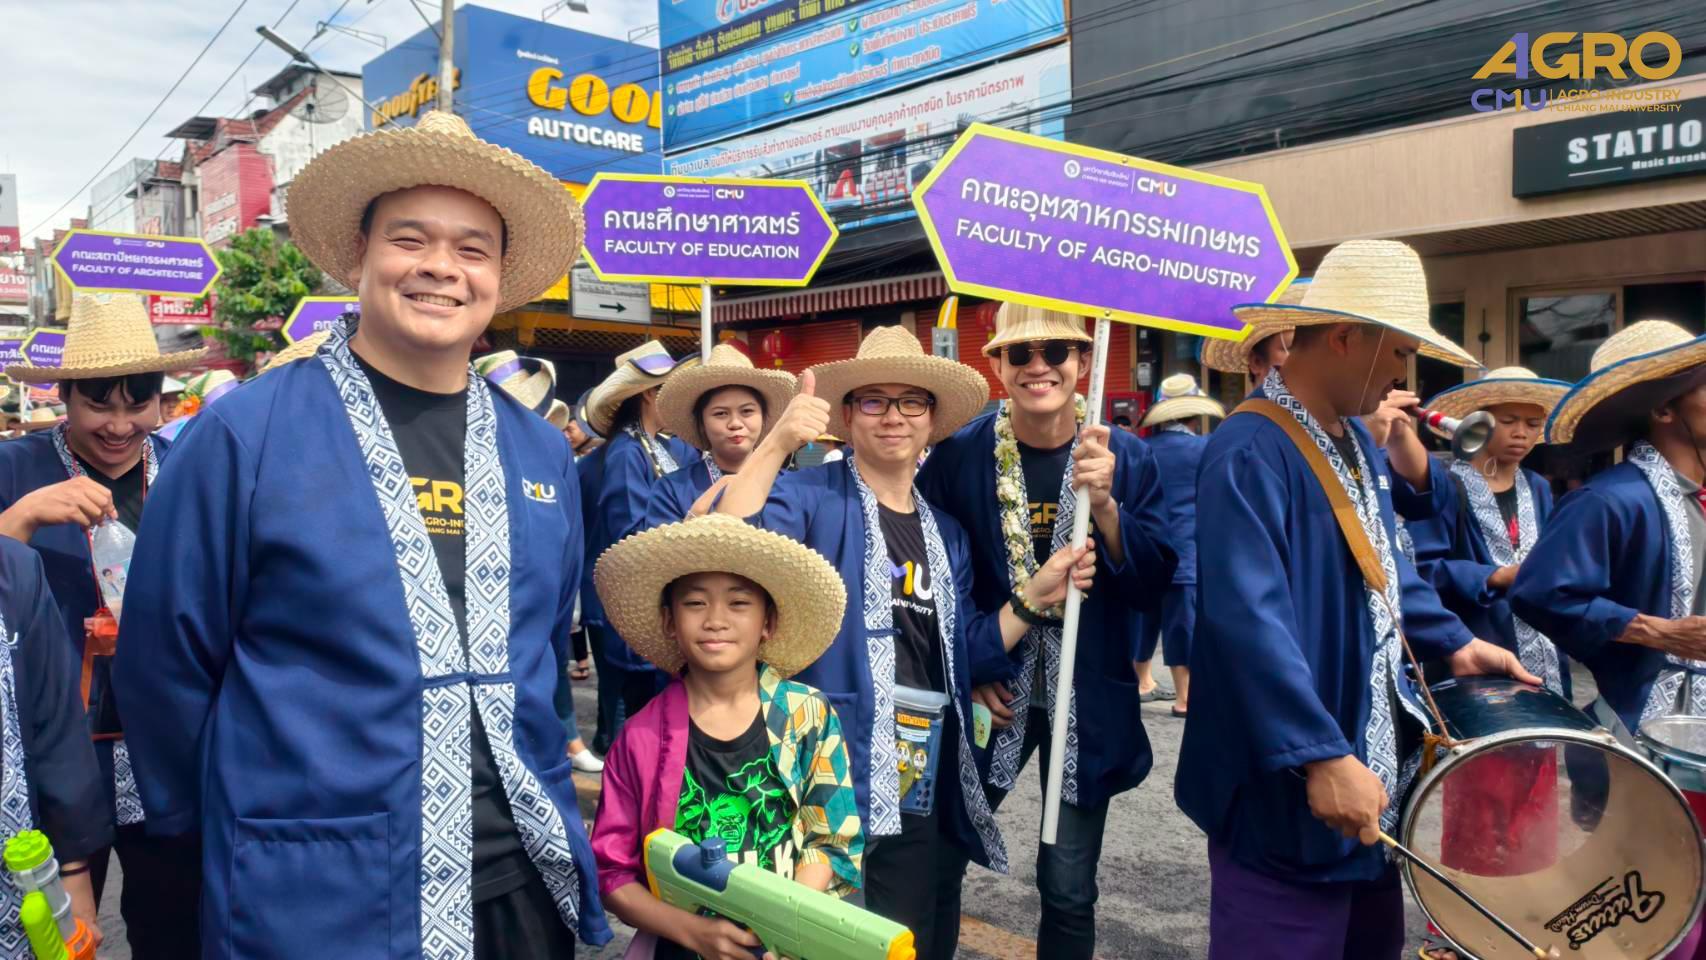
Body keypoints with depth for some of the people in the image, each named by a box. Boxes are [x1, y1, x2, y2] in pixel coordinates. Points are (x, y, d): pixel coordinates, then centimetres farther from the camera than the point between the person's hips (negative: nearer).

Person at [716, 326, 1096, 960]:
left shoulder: (946, 532, 12)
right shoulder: (810, 498, -6)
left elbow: (961, 660, 11)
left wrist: (1035, 597, 0)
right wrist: (776, 445, -31)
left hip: (932, 802, 6)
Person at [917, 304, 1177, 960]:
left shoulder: (1127, 459, -5)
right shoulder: (958, 455, -7)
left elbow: (1153, 587, -10)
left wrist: (1103, 504, -24)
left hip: (1089, 704, 1)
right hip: (992, 694, 0)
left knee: (1069, 893, 11)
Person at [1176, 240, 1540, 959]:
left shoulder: (1355, 438, 9)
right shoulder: (1249, 453, -24)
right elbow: (1249, 618, -32)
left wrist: (1453, 642, 14)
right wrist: (1321, 756, -34)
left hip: (1369, 761, 10)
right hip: (1287, 785, -10)